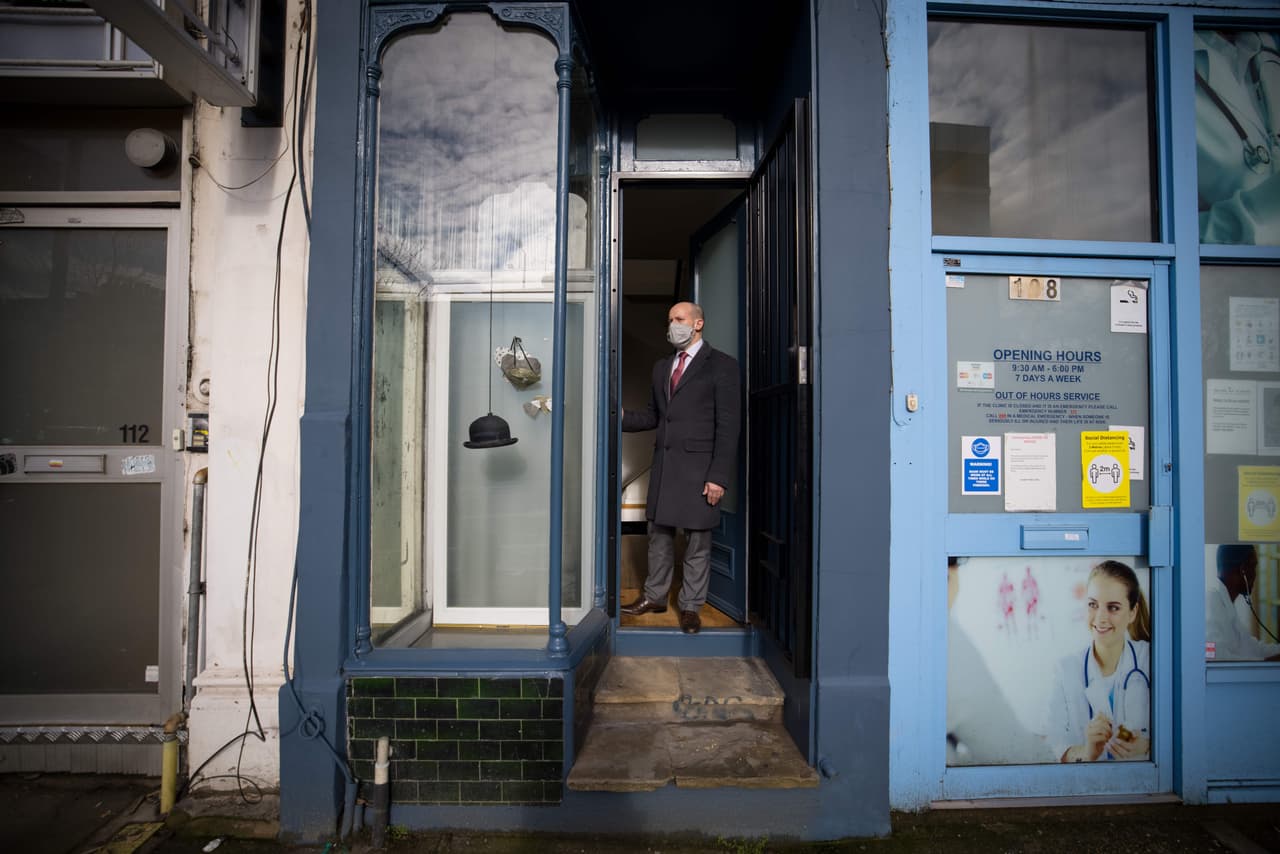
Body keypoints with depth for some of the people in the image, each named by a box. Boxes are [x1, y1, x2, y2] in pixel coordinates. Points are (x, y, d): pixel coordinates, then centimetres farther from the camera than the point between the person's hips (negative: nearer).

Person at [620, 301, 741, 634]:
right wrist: (623, 418, -2)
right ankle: (654, 596, 28)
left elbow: (728, 424, -8)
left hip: (698, 464, -5)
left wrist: (719, 475, -14)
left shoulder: (721, 364, -3)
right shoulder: (662, 366, 16)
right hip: (664, 462, 6)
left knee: (697, 541, 4)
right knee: (659, 534, 13)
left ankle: (691, 606, 17)